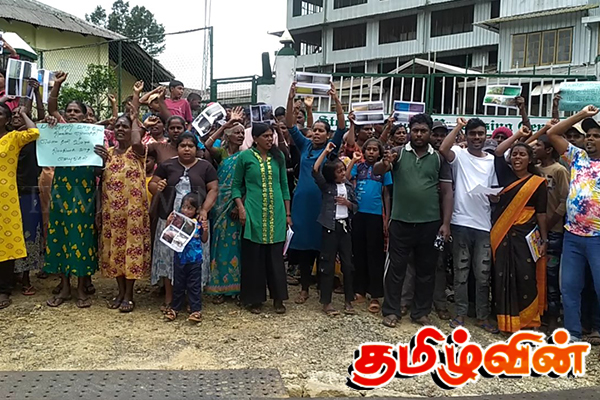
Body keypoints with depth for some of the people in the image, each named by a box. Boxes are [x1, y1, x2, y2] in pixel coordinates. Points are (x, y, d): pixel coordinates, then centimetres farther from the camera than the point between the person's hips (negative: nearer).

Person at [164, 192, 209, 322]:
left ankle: (196, 310, 13)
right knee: (178, 284, 14)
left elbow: (204, 240, 5)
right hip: (180, 258, 1)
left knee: (194, 285, 5)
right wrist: (168, 223, -15)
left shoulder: (199, 223, -4)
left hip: (195, 259, -1)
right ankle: (175, 308, 27)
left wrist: (205, 230, -13)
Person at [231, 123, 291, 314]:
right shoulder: (245, 156, 0)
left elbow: (284, 185, 12)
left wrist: (287, 213, 9)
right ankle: (254, 298, 17)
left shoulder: (278, 156, 8)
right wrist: (241, 208, -8)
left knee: (275, 256, 6)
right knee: (254, 256, 4)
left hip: (276, 213, 2)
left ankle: (278, 298, 16)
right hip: (253, 213, -2)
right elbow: (236, 185, 4)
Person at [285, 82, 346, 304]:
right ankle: (304, 288, 17)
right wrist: (291, 99, -11)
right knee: (302, 245, 6)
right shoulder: (304, 145, 9)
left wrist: (336, 101, -21)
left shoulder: (331, 148, 3)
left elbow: (342, 127, -10)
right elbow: (291, 125, 2)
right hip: (302, 202, 3)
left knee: (321, 245, 3)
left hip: (322, 203, -2)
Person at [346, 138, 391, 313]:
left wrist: (387, 218, 4)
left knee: (375, 255, 0)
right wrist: (353, 160, -9)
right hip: (358, 213, 2)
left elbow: (386, 194, 8)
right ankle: (360, 290, 20)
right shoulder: (358, 166, 8)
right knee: (358, 252, 8)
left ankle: (375, 295, 4)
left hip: (375, 215, -1)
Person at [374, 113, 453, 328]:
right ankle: (391, 311, 18)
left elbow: (447, 192, 5)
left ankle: (421, 312, 24)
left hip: (430, 223, 2)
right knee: (396, 267, 6)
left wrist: (446, 223, -3)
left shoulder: (439, 158, 5)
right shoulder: (398, 153, 1)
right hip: (401, 222, -2)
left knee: (426, 269, 11)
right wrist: (384, 164, -37)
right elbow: (376, 171, -13)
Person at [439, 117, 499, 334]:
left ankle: (483, 316, 18)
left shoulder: (492, 160, 11)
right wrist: (458, 126, -13)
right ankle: (461, 313, 18)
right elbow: (443, 149, -23)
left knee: (483, 274, 8)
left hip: (484, 224, 3)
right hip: (461, 222, -3)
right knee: (461, 271, 7)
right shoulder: (459, 154, 0)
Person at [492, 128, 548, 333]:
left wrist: (544, 239, -1)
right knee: (503, 276, 2)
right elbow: (498, 152, 0)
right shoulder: (505, 175, 9)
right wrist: (519, 134, 6)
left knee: (526, 276, -5)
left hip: (525, 236, -2)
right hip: (502, 234, 2)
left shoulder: (538, 183, 2)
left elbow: (541, 214, 2)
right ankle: (506, 318, 12)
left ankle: (527, 318, 10)